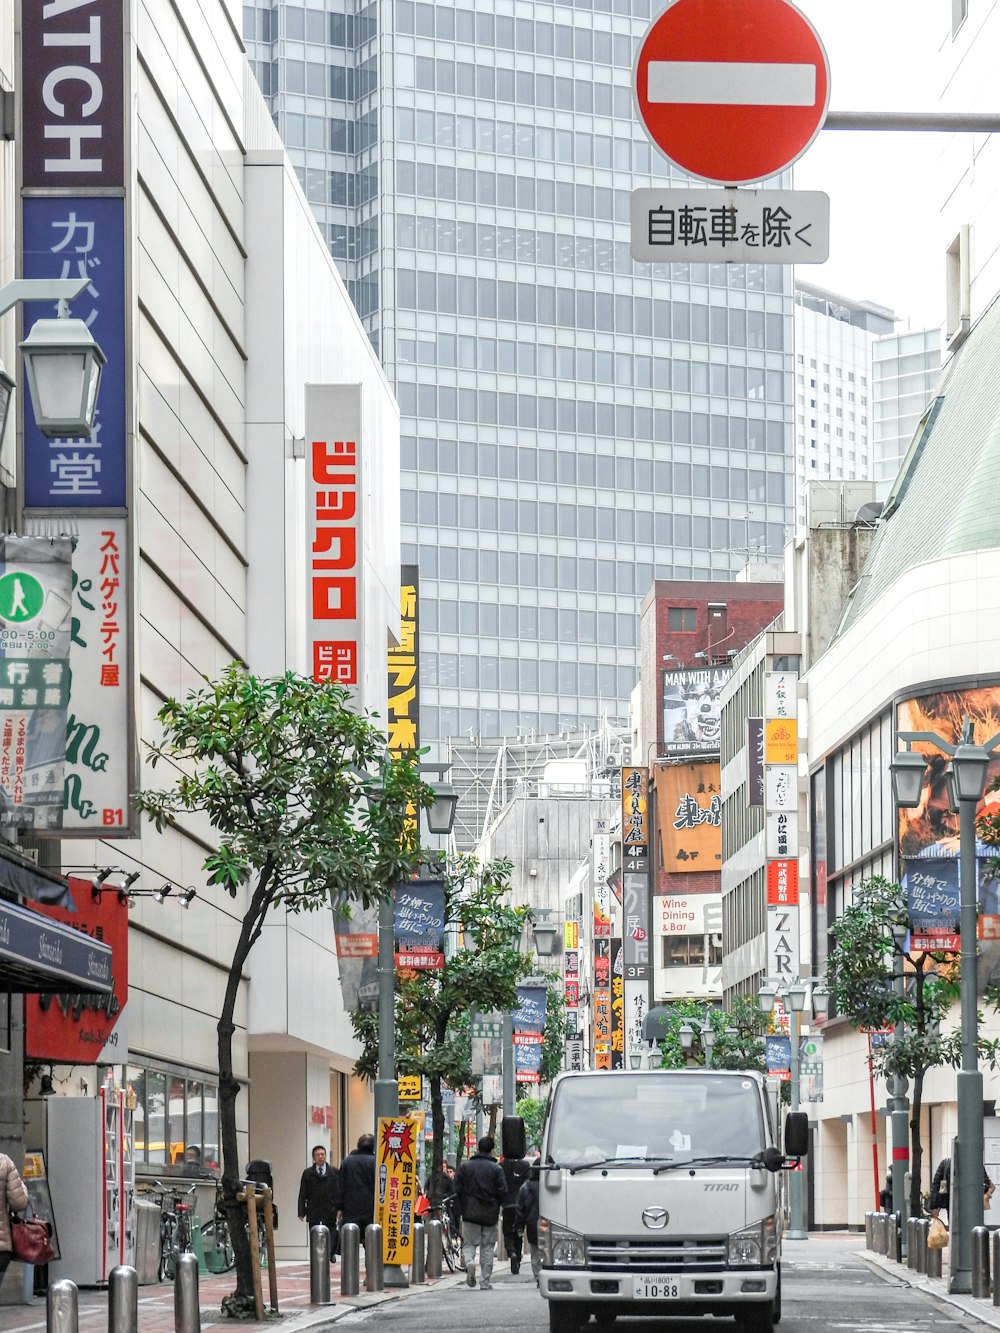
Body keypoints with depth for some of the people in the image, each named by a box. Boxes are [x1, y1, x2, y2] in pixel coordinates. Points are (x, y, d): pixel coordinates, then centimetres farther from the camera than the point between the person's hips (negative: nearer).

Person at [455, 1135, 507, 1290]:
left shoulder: (465, 1167, 1)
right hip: (490, 1214, 0)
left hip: (470, 1213, 0)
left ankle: (469, 1262, -23)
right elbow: (503, 1192, -8)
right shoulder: (496, 1168, -4)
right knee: (488, 1247, 8)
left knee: (469, 1243, 9)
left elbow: (457, 1190, -1)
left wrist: (463, 1208, 12)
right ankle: (485, 1282, 7)